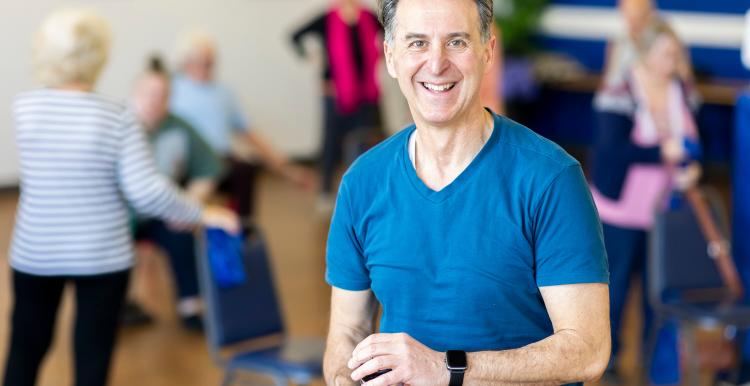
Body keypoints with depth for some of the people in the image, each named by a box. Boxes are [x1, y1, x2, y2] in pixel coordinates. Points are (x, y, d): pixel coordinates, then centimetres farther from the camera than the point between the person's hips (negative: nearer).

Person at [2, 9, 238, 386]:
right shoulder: (117, 117, -14)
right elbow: (146, 191, -18)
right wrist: (203, 214, -5)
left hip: (34, 254, 2)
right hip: (102, 257, -2)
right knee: (93, 355, 8)